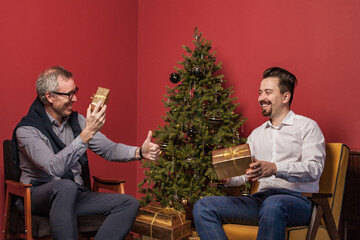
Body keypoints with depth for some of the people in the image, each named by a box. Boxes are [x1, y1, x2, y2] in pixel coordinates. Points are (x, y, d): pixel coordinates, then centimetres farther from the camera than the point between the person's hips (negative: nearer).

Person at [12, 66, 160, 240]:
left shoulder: (76, 120, 8)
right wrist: (87, 133, -31)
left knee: (130, 204, -13)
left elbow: (108, 149, 3)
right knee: (66, 186, -40)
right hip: (39, 195, -6)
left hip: (74, 195, 6)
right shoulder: (26, 130, -12)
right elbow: (54, 168, -27)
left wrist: (140, 152, -16)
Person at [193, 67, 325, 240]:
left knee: (273, 204, -42)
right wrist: (227, 178, -5)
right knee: (203, 207, -14)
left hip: (297, 199, -5)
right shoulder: (256, 134, 24)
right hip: (261, 198, 6)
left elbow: (315, 168, -11)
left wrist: (276, 168, -27)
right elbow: (245, 172, 19)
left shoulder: (307, 126, 5)